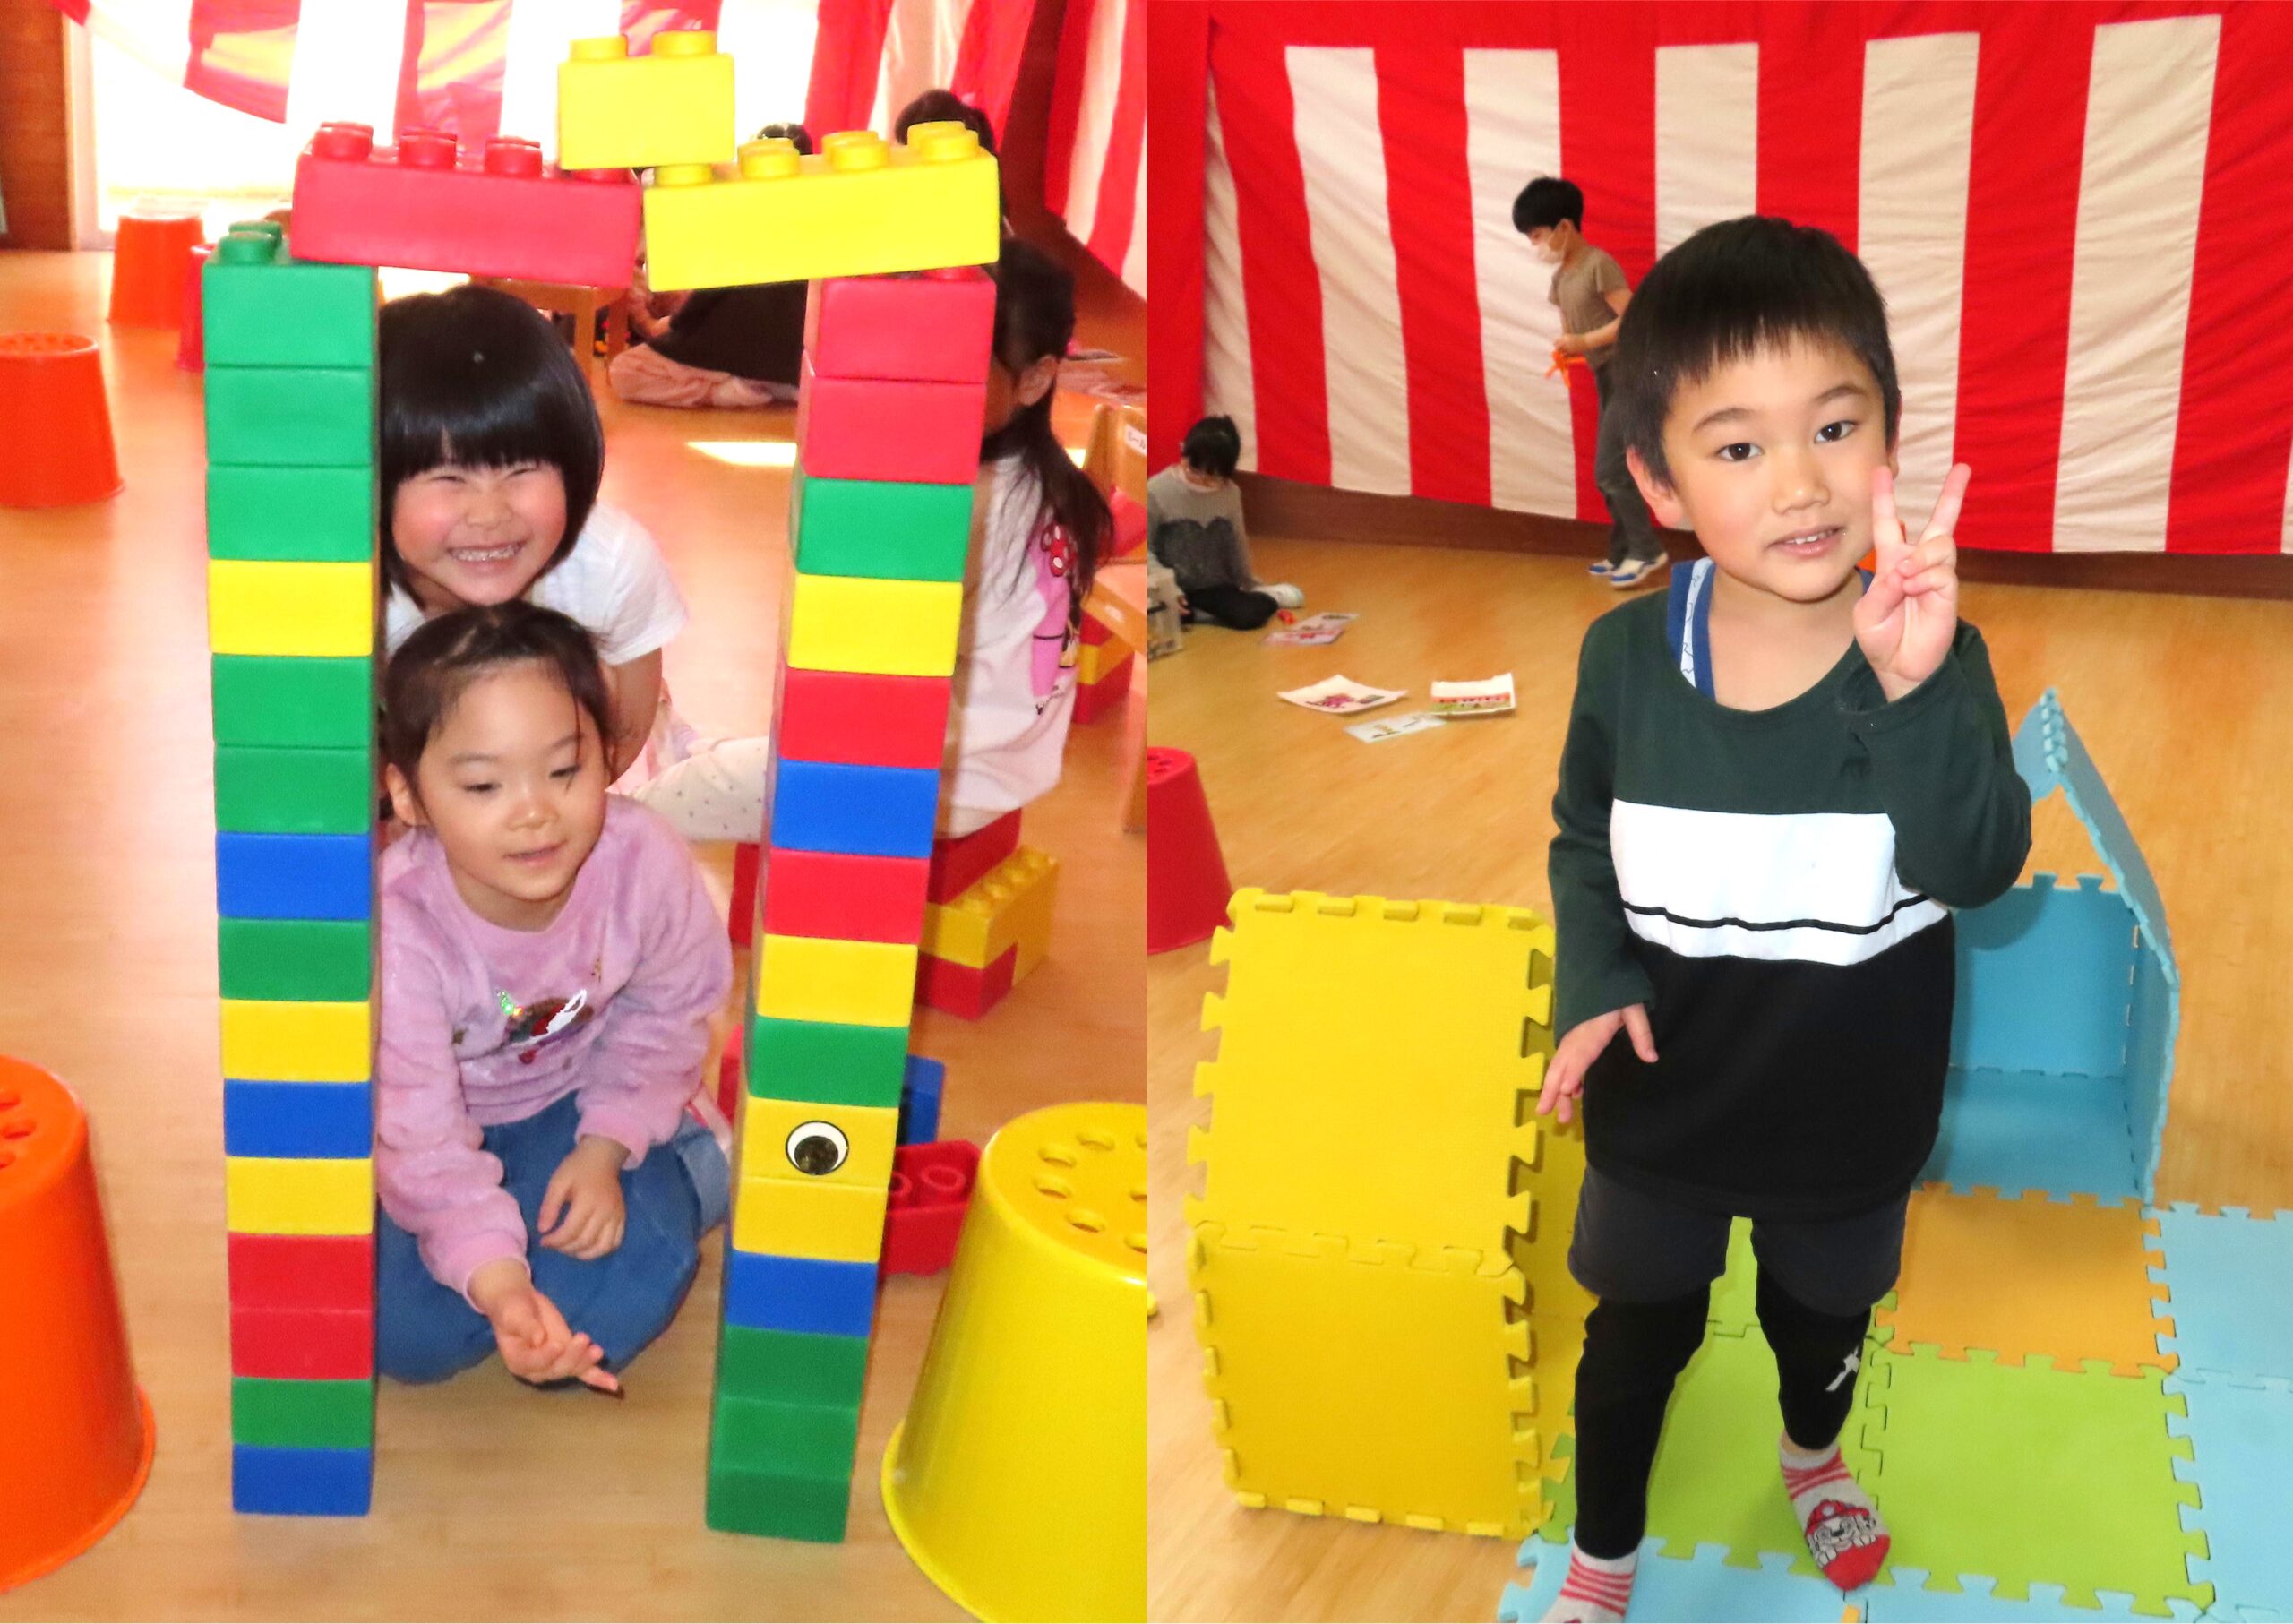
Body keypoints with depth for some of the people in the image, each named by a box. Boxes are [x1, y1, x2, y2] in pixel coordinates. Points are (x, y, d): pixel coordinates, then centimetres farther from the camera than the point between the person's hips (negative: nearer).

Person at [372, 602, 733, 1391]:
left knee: (643, 1263, -24)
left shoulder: (644, 861, -28)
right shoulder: (397, 927, -36)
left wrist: (606, 1149, -18)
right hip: (445, 1126, -1)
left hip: (574, 1105, 1)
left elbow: (666, 1012, -7)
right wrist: (494, 1282, -48)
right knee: (402, 1330, -20)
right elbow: (418, 1139, -34)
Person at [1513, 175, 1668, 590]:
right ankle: (1625, 552, 19)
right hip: (1606, 378, 9)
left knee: (1609, 470, -10)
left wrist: (1584, 343, -21)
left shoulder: (1599, 264, -16)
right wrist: (1565, 353, -8)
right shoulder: (1561, 278, 10)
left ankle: (1647, 550, -1)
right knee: (1613, 472, 11)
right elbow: (1570, 330, 14)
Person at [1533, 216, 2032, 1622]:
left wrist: (1916, 686, -52)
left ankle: (1814, 1452, 62)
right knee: (1639, 1334, 21)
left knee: (1824, 1318, 28)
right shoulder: (1627, 655, -17)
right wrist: (1593, 980, -15)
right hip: (1663, 1097, 0)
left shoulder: (1933, 659, -23)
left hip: (1851, 1111, 0)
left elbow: (1979, 865, -37)